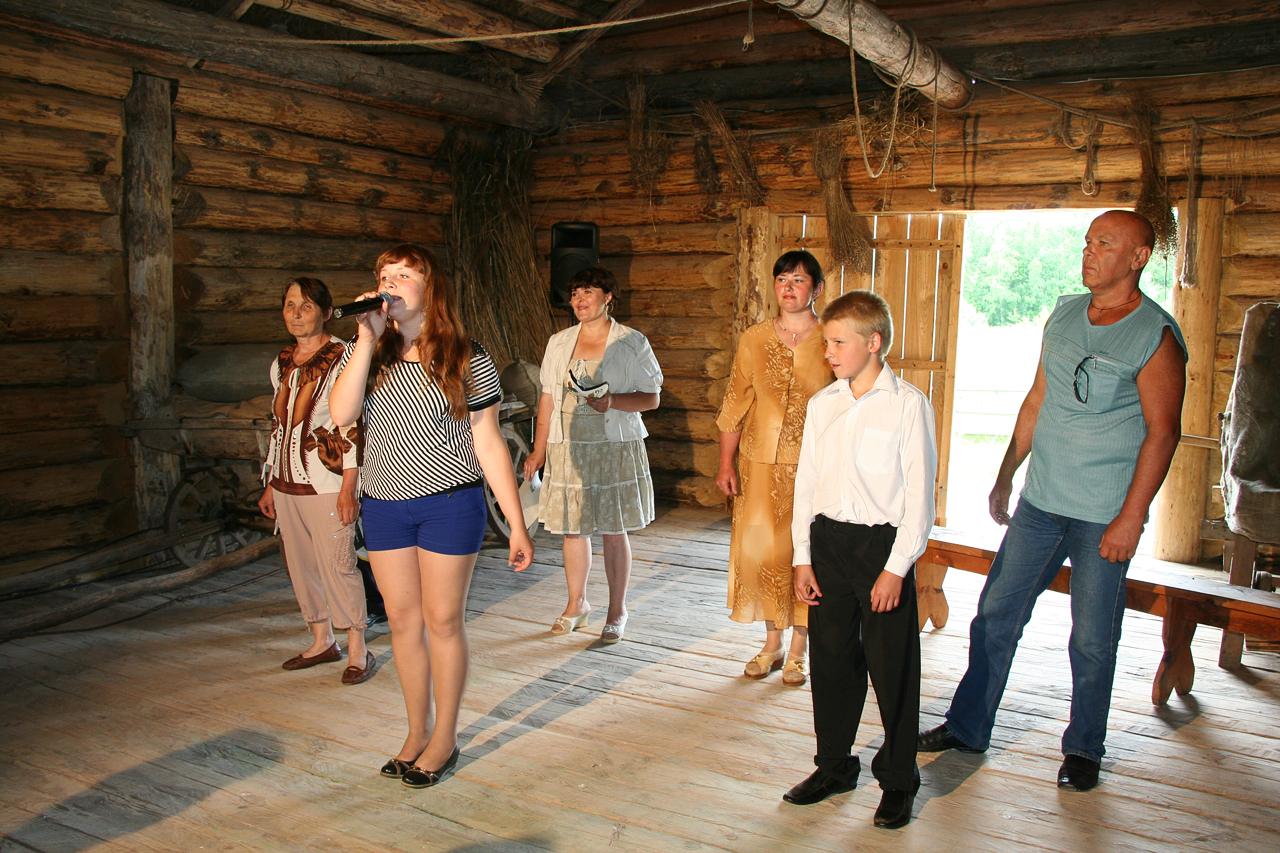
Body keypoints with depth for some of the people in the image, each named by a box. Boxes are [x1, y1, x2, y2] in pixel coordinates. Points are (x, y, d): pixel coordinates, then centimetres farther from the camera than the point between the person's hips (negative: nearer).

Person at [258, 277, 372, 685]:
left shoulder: (341, 360, -9)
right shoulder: (282, 363, 11)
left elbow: (354, 428, -12)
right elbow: (279, 425, 17)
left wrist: (348, 487, -16)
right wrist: (270, 485, 16)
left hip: (325, 484, -7)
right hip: (286, 484, 7)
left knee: (337, 564, -3)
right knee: (300, 565, 12)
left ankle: (358, 650, 9)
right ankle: (322, 641, 26)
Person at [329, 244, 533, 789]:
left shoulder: (466, 360, -7)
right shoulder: (365, 354, 3)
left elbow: (489, 445, -5)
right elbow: (341, 414, -15)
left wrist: (516, 525, -6)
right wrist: (368, 337, -18)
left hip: (450, 504, -4)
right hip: (385, 505, 4)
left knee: (443, 621, 5)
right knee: (403, 621, 12)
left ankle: (444, 738, 23)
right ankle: (417, 732, 30)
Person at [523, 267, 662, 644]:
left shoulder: (632, 343, -2)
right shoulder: (559, 343, 10)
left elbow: (652, 397, -2)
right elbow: (548, 398, 12)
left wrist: (613, 401, -20)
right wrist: (538, 451, 11)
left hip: (615, 448, -3)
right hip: (568, 447, 3)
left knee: (614, 531, 3)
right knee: (572, 528, 9)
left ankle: (617, 610, 18)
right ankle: (577, 603, 28)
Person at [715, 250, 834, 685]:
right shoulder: (753, 340, 5)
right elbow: (734, 405, 9)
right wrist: (726, 464, 6)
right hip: (760, 463, 2)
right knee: (760, 548, 6)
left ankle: (799, 648, 21)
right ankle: (772, 643, 25)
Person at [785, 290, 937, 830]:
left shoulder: (908, 404, -8)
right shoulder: (822, 404, 7)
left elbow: (919, 492, -8)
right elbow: (806, 482, 10)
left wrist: (896, 567, -12)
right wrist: (803, 557, 7)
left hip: (884, 544, -5)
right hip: (828, 541, 5)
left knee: (892, 669, 4)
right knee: (831, 659, 13)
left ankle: (898, 781, 22)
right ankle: (834, 766, 31)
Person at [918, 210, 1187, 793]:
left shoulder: (1156, 335, -10)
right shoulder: (1064, 314, 8)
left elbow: (1163, 431, -11)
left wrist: (1130, 517, -16)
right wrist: (1006, 475, 16)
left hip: (1105, 514, -5)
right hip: (1040, 502, 6)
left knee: (1092, 639, 6)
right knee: (996, 611, 8)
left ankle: (1084, 748, 26)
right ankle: (967, 727, 22)